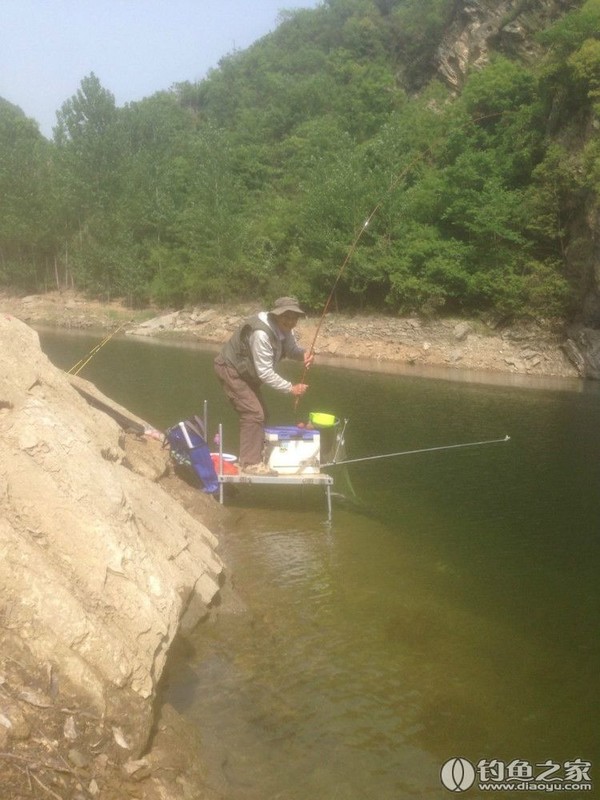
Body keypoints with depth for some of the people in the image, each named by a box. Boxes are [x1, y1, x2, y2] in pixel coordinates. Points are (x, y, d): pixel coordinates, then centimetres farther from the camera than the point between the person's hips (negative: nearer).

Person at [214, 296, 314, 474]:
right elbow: (265, 373, -31)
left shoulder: (284, 328, -6)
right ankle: (251, 463, -11)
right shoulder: (261, 333, -34)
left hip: (246, 372, 10)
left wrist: (303, 353, -24)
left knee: (259, 414, 16)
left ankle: (252, 455, 31)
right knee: (253, 414, -17)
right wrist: (290, 388, -30)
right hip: (230, 370, -10)